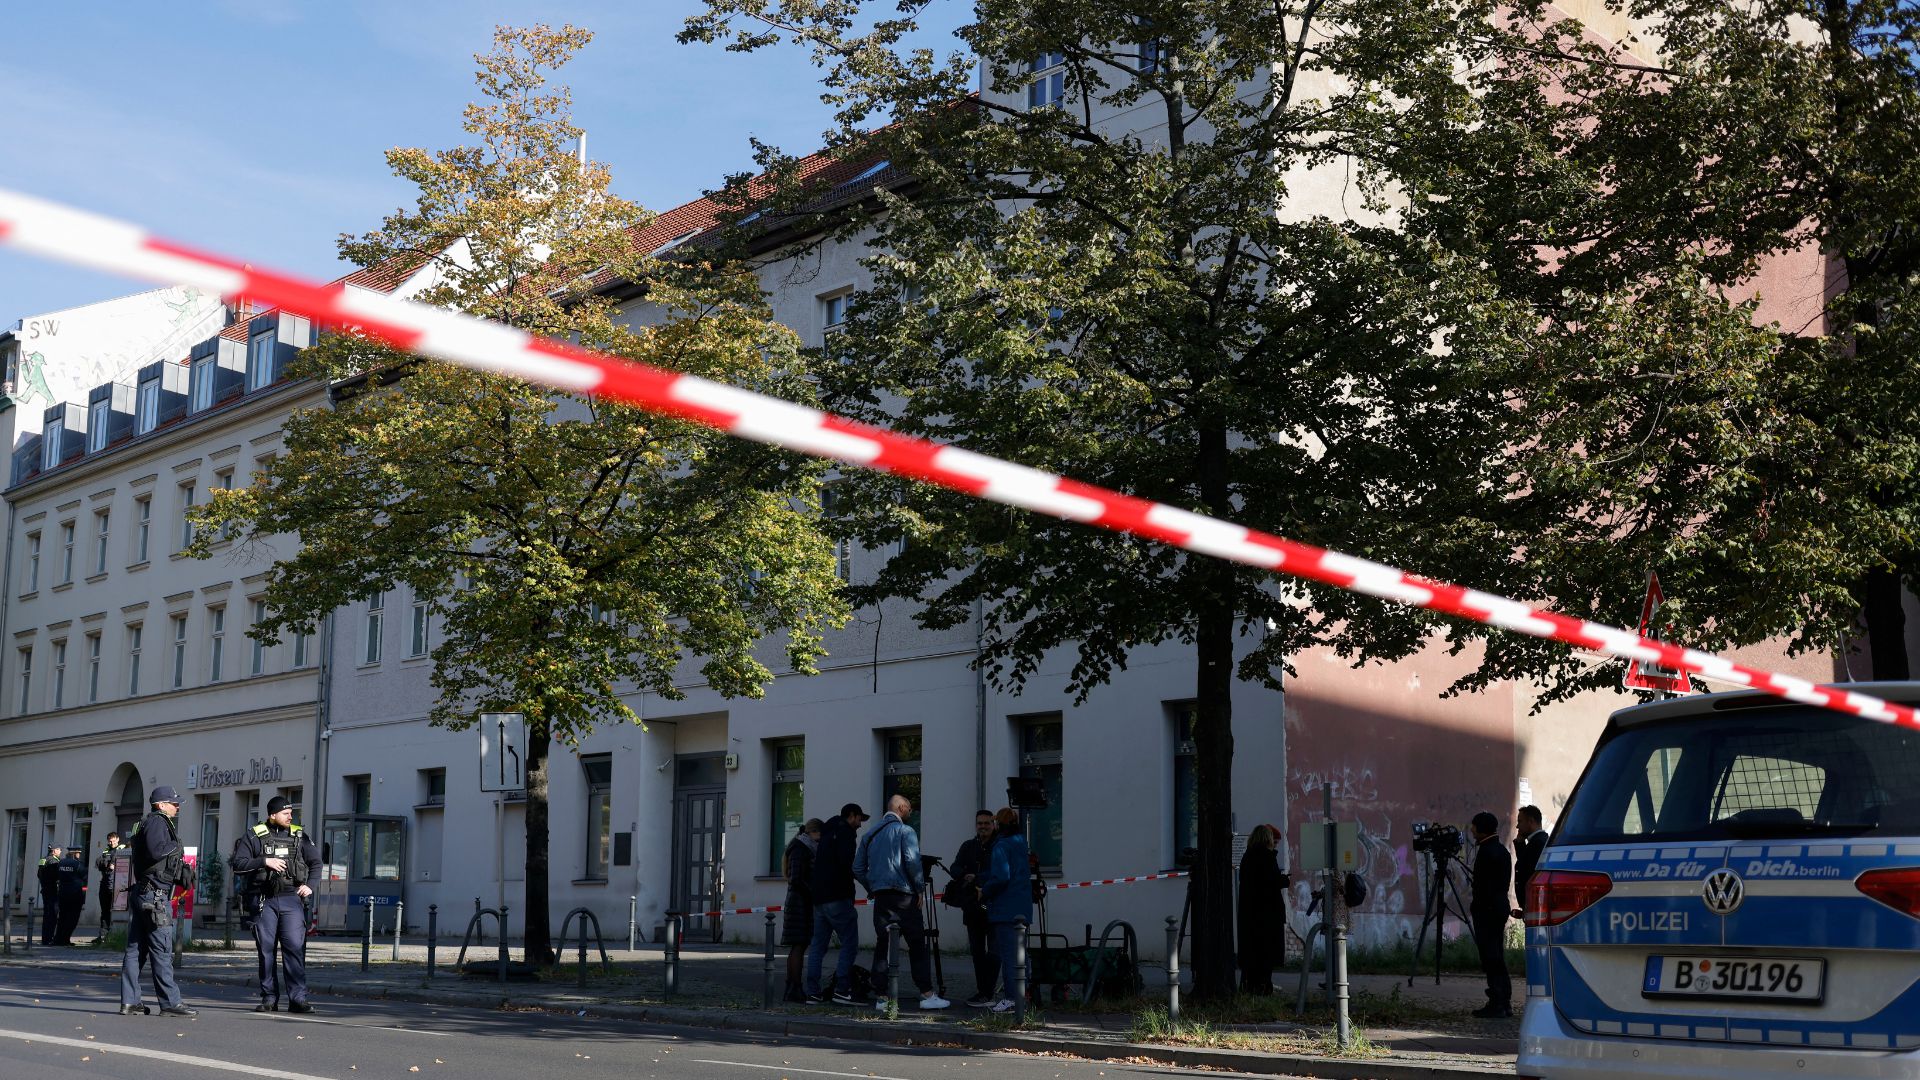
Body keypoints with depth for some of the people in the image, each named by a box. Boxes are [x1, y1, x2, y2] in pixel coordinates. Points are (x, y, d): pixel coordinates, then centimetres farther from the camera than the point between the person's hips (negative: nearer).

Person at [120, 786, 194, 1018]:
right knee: (161, 950, -8)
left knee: (136, 948, 9)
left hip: (141, 893, 10)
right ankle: (170, 1002, -7)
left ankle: (129, 1001, 11)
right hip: (155, 894, -10)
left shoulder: (147, 824, 23)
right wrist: (176, 845, -9)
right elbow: (156, 851, -25)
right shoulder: (157, 822, -9)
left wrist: (181, 868, 12)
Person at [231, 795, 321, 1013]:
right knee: (266, 949, 3)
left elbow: (315, 863, 15)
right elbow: (238, 864, -2)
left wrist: (310, 885, 0)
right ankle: (269, 999, 11)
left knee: (295, 946, -9)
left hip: (291, 899, 0)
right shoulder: (254, 837, 6)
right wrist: (264, 861, -13)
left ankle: (297, 998, -9)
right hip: (263, 901, 0)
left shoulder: (300, 836, 11)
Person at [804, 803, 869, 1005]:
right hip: (837, 897, -9)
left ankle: (813, 992, 5)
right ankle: (842, 989, -12)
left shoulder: (827, 832, 24)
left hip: (818, 897, 9)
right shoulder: (845, 831, -4)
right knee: (850, 943, -6)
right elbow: (846, 862, -19)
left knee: (817, 945, 8)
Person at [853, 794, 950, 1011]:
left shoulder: (870, 834, 15)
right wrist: (920, 888, -6)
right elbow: (913, 861, -15)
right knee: (917, 944, -1)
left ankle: (881, 997, 4)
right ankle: (927, 994, -3)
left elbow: (858, 868, 13)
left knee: (881, 945, 7)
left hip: (880, 896, 6)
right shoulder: (905, 831, -3)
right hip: (903, 895, -6)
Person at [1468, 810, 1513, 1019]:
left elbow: (1482, 884, -19)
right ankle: (1504, 1002, 14)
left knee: (1491, 957, -7)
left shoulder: (1486, 851, -15)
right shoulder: (1502, 850, 15)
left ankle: (1497, 1004, -8)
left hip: (1487, 909, -10)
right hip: (1500, 906, 10)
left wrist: (1475, 906, -8)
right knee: (1497, 957, 13)